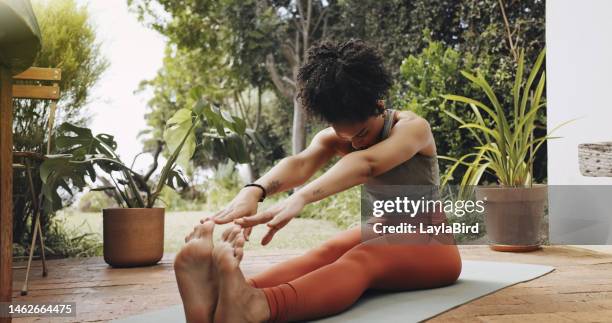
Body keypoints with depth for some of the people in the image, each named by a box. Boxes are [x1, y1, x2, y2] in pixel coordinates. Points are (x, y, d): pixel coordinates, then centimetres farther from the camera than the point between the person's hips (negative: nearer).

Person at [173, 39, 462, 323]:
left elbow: (366, 164, -42)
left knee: (363, 259, -39)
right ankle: (229, 292, -62)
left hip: (431, 244, -4)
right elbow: (299, 163, -28)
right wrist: (254, 190, -51)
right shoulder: (334, 138, -5)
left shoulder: (413, 127, -20)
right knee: (328, 253, -32)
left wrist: (301, 198, -60)